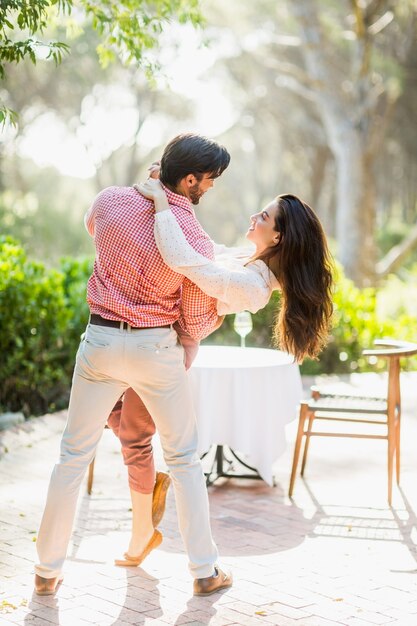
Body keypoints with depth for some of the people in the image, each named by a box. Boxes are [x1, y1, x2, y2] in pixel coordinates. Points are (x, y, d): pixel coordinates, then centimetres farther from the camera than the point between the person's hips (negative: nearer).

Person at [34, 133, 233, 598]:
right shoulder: (196, 241, -14)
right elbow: (196, 324, -4)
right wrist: (219, 313, 18)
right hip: (157, 348, -2)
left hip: (101, 339, 3)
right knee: (183, 458, 13)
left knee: (74, 454, 13)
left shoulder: (110, 201, -5)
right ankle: (205, 569, 18)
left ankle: (47, 569, 18)